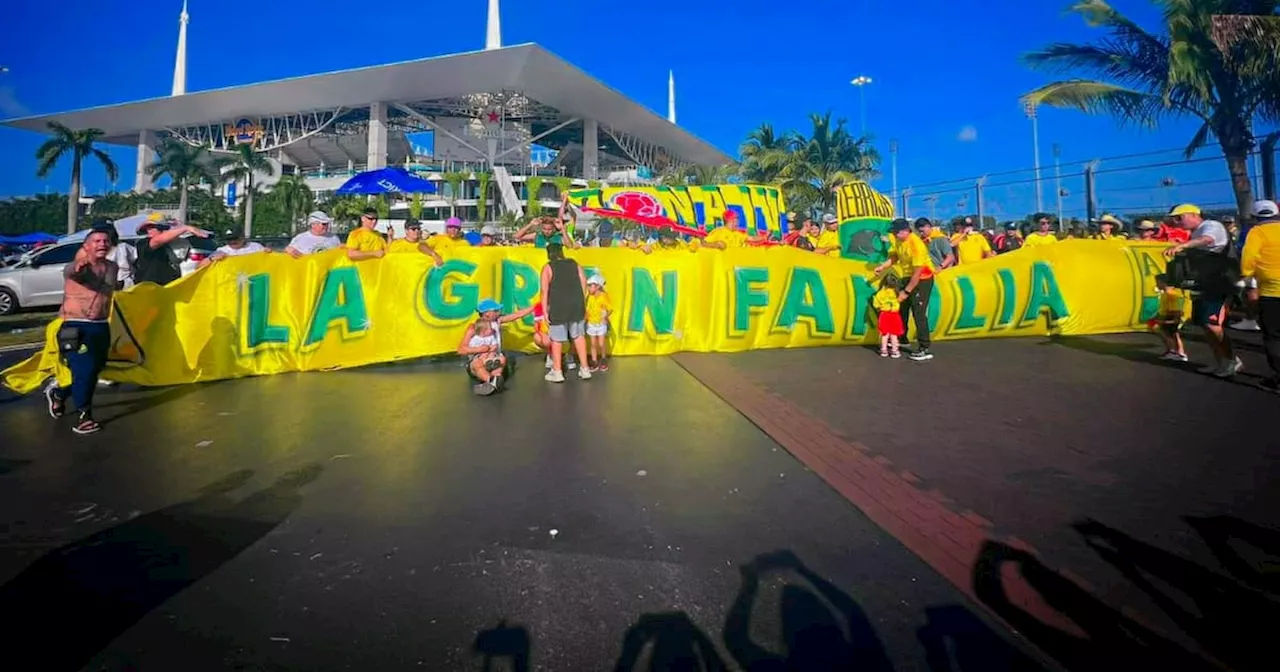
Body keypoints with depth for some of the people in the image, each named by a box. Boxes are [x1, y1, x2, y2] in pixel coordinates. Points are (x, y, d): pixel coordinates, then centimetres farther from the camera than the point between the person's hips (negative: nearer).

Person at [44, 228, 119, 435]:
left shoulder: (113, 267, 5)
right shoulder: (77, 267, -15)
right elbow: (69, 272, -40)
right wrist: (78, 268, -60)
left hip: (101, 326, 7)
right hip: (77, 326, -7)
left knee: (96, 367, 15)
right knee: (85, 369, -13)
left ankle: (58, 392, 41)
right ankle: (83, 414, 0)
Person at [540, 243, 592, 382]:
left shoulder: (548, 268, 0)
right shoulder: (574, 264, 10)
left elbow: (545, 291, -7)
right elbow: (584, 284, 7)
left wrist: (545, 311, -5)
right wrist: (582, 305, 14)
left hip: (558, 307, -3)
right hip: (576, 305, 4)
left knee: (557, 339, 6)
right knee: (579, 336, 14)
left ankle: (557, 372, 11)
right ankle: (584, 369, 18)